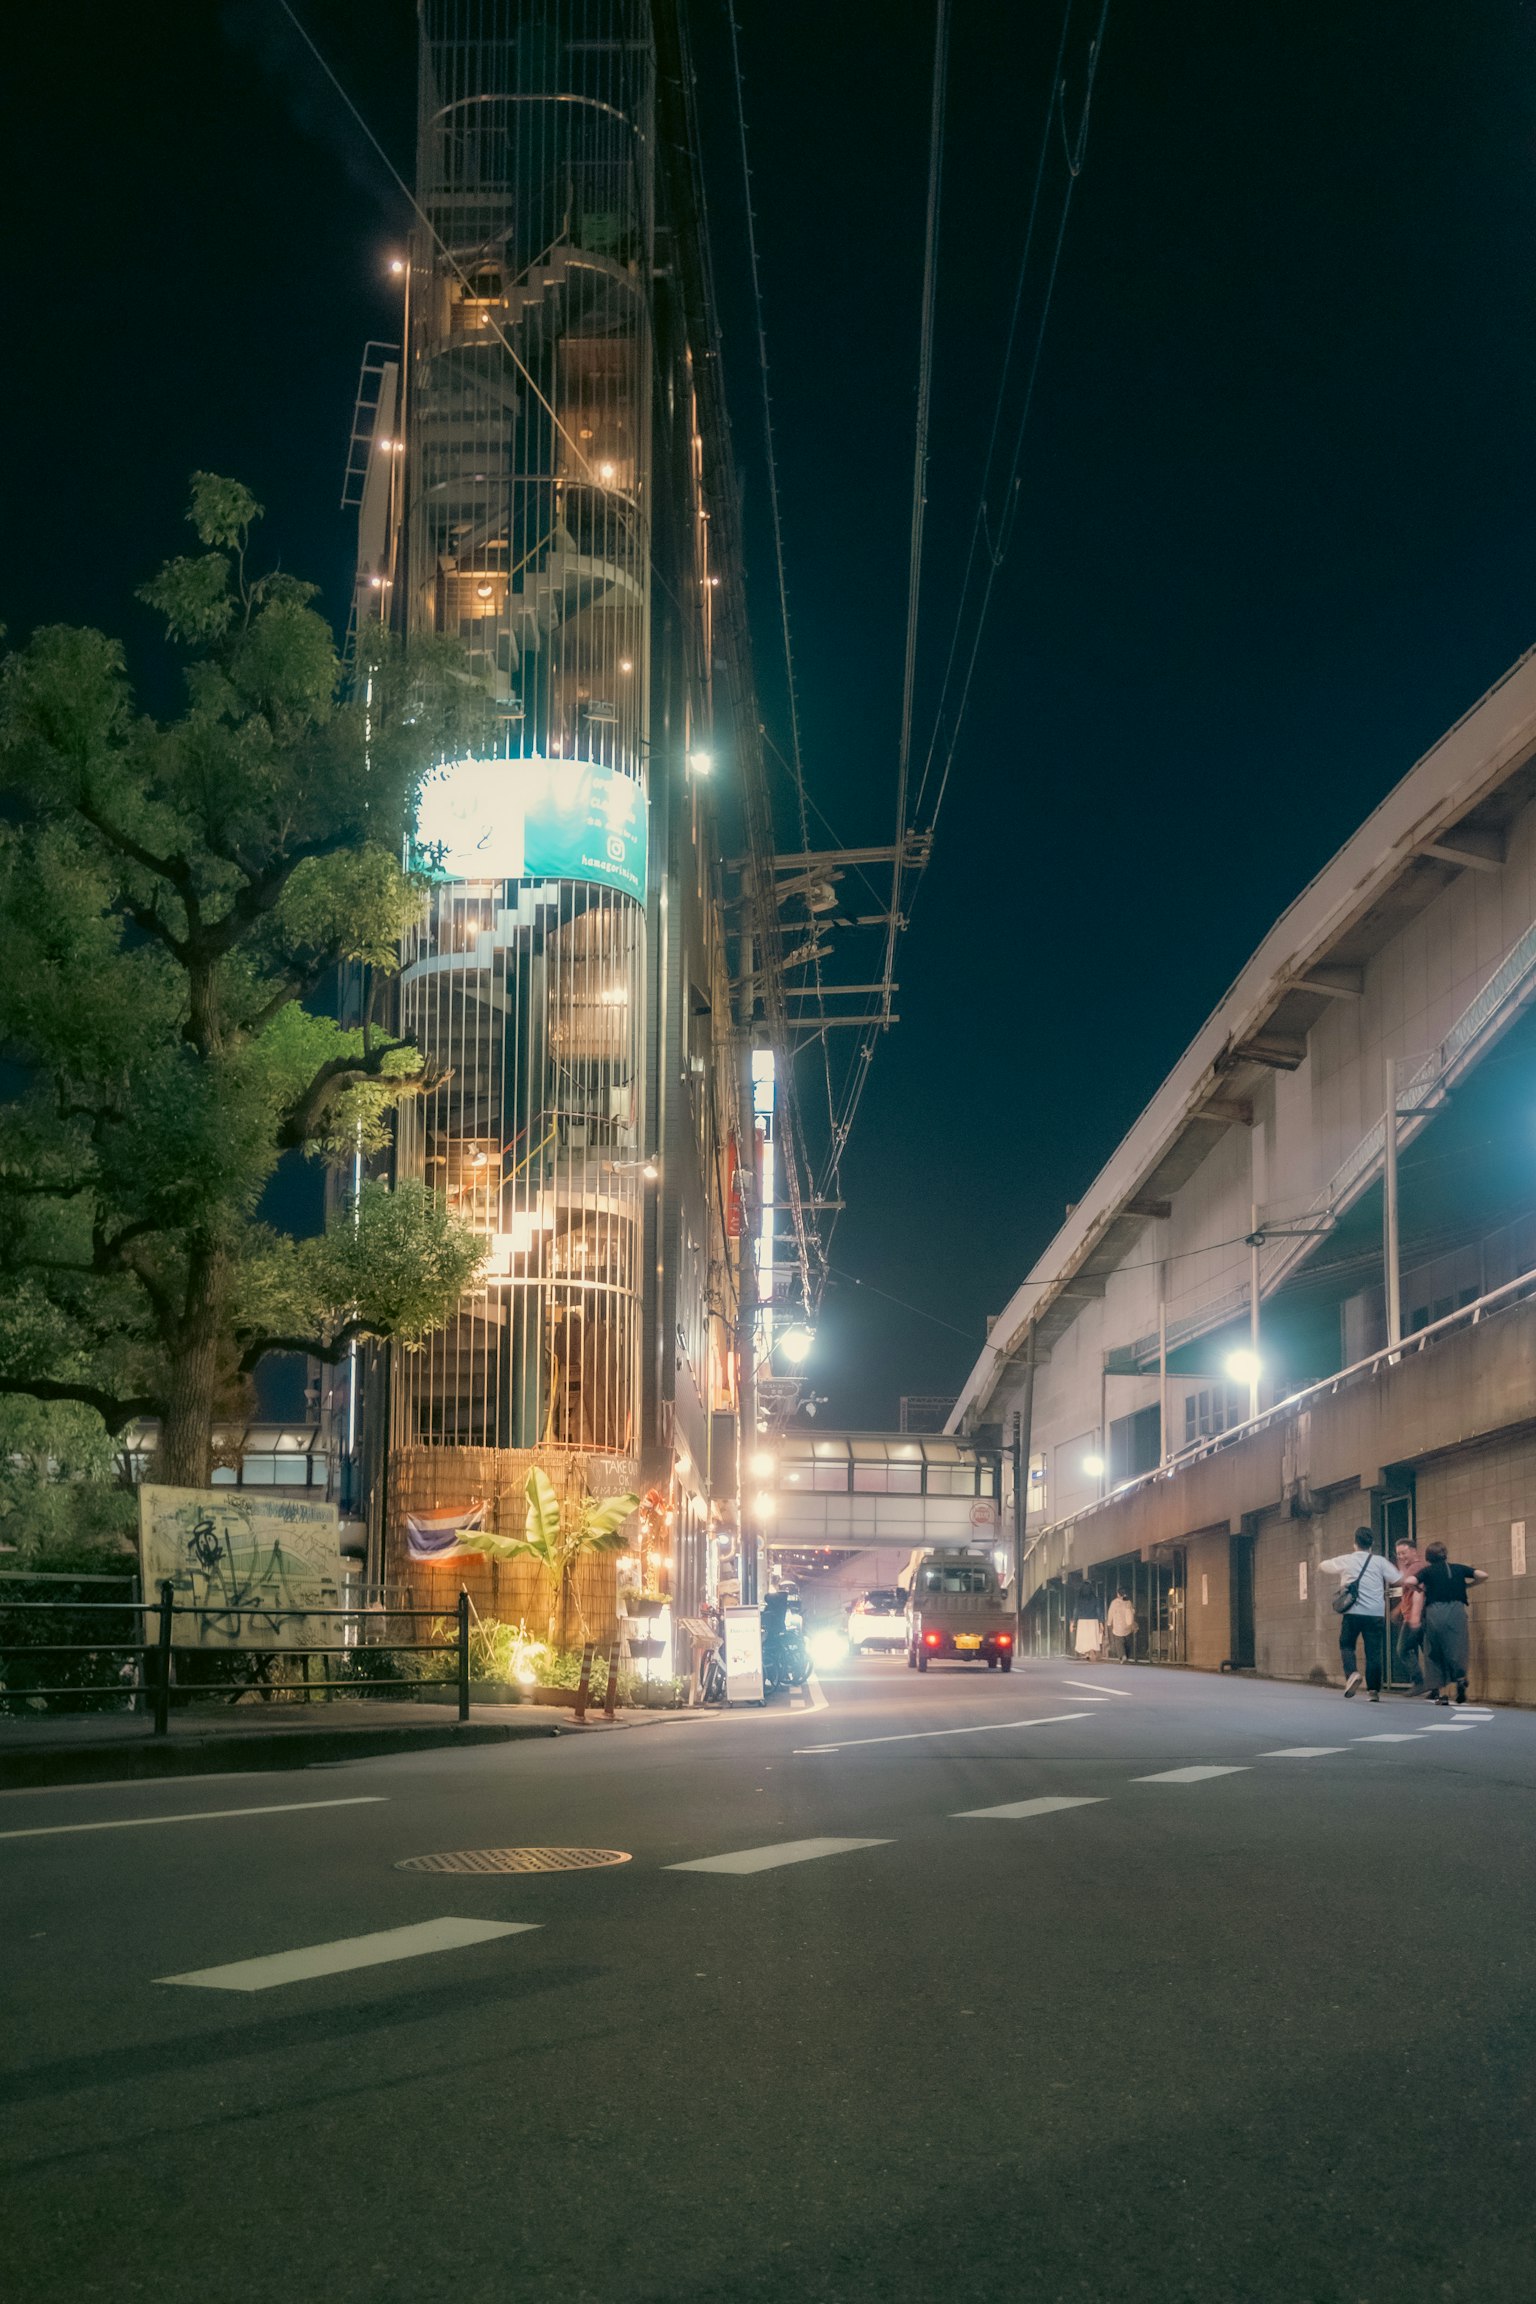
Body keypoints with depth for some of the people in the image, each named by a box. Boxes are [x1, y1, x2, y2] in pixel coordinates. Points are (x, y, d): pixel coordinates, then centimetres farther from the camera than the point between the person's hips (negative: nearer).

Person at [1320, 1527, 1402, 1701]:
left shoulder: (1345, 1560, 7)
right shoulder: (1380, 1562, 3)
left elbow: (1324, 1565, 23)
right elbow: (1399, 1580, 2)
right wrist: (1399, 1568, 22)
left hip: (1352, 1612, 0)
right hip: (1375, 1614, 0)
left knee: (1347, 1645, 16)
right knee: (1374, 1652, 6)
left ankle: (1352, 1673, -10)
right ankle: (1374, 1690, 2)